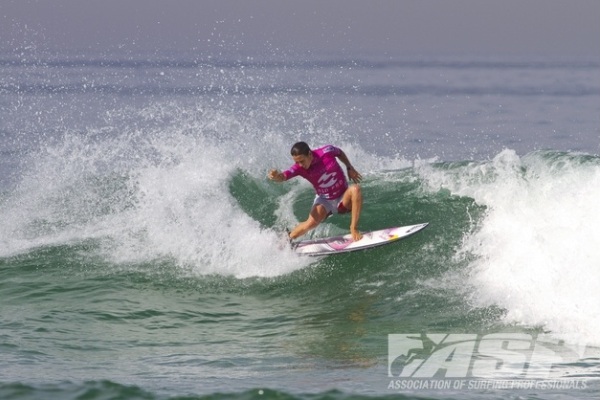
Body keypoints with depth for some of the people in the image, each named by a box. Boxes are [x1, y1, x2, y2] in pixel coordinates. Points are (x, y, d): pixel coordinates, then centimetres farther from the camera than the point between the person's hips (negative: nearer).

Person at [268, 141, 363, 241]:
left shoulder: (326, 152, -19)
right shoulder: (299, 168, -20)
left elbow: (340, 153, 5)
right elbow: (283, 176, -37)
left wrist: (349, 168, -3)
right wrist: (276, 176, -59)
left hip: (343, 198, 1)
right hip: (324, 200, -1)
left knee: (355, 189, -33)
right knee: (312, 223, -29)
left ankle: (354, 229, -23)